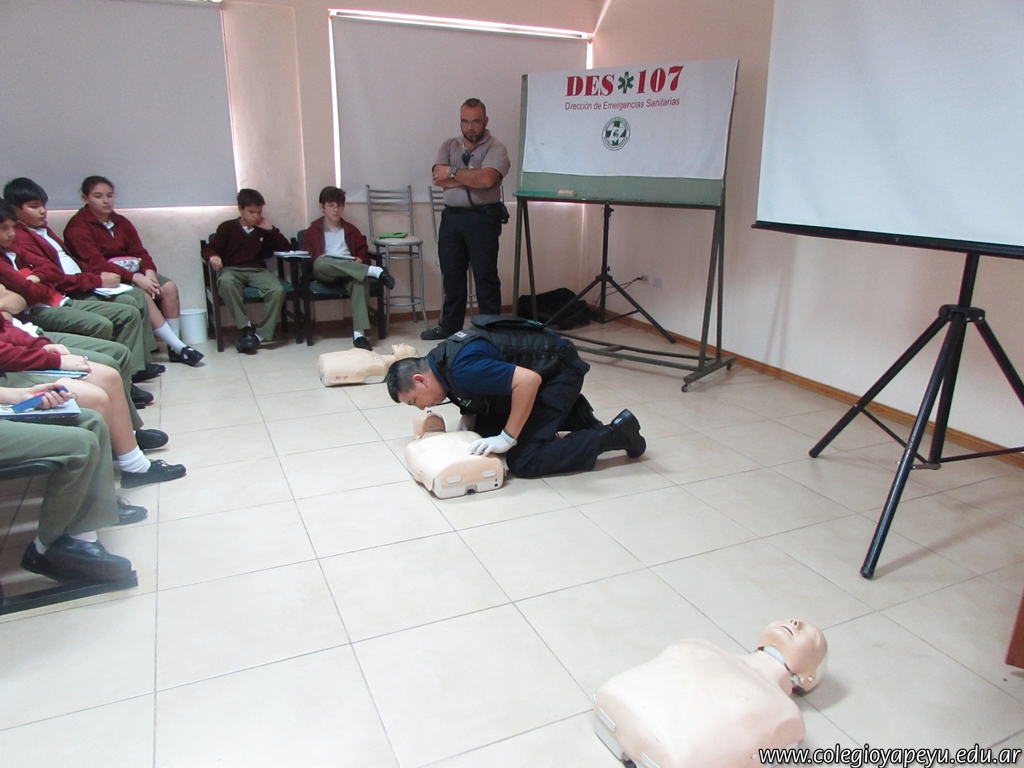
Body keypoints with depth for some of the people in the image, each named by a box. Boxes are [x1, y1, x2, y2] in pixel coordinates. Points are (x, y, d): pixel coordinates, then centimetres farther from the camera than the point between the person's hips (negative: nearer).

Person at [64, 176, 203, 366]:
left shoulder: (121, 222, 12)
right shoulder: (78, 226, -9)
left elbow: (140, 251, 5)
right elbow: (95, 262, -20)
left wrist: (149, 272, -18)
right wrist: (135, 278, -30)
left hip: (131, 271, 6)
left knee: (169, 287, -19)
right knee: (143, 296, -31)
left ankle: (173, 347, -16)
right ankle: (180, 347, -27)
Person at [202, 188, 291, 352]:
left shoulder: (264, 230, 18)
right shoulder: (228, 227, 10)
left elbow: (286, 247, 13)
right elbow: (208, 249, 4)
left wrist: (271, 229, 3)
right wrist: (213, 256, -21)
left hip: (258, 270, 2)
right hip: (232, 269, -2)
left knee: (277, 290, -31)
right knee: (226, 282, -40)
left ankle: (260, 334, -29)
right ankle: (246, 328, -36)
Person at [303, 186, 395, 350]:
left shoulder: (351, 230, 21)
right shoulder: (314, 229, 16)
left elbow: (363, 251, 19)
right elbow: (309, 254, 9)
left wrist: (360, 260, -5)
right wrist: (319, 259, -13)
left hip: (350, 271, 1)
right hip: (323, 273, -1)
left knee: (359, 279, -37)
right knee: (321, 262, -40)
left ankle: (359, 333, -48)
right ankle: (375, 271, -43)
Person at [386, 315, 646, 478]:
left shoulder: (463, 369, -29)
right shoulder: (440, 363, 1)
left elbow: (529, 380, -35)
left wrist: (507, 438, -28)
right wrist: (469, 416, 1)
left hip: (560, 371, -10)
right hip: (540, 369, 10)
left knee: (523, 461, -14)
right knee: (484, 427, 14)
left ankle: (615, 434, -5)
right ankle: (570, 413, 18)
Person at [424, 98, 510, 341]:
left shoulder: (496, 148, -4)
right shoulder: (449, 146, 11)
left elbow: (487, 179, -22)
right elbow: (439, 178, -5)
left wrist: (452, 172, -11)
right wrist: (472, 178, -12)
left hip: (482, 218, -5)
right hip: (451, 217, 5)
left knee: (485, 276, 0)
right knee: (451, 275, 12)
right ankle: (449, 326, 24)